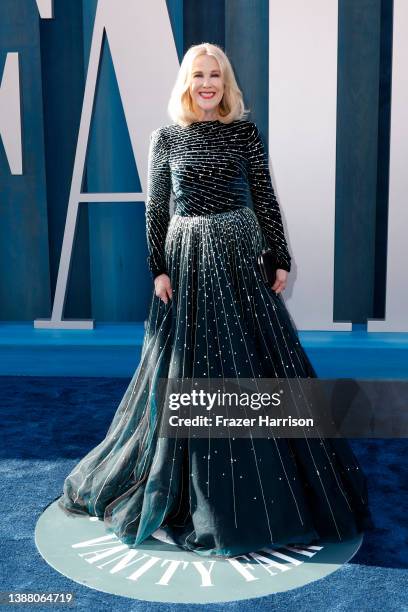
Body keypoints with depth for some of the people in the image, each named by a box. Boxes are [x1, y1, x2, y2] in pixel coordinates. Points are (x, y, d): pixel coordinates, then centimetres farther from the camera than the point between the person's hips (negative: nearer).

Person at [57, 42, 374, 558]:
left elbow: (266, 199, 4)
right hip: (187, 261, 0)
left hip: (240, 258, 0)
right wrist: (159, 269, -4)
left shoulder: (246, 132, 4)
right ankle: (191, 490, 24)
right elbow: (155, 209, 3)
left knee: (259, 361, 3)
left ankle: (281, 488, 21)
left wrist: (281, 259, 0)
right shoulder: (165, 137, 4)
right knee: (186, 367, 5)